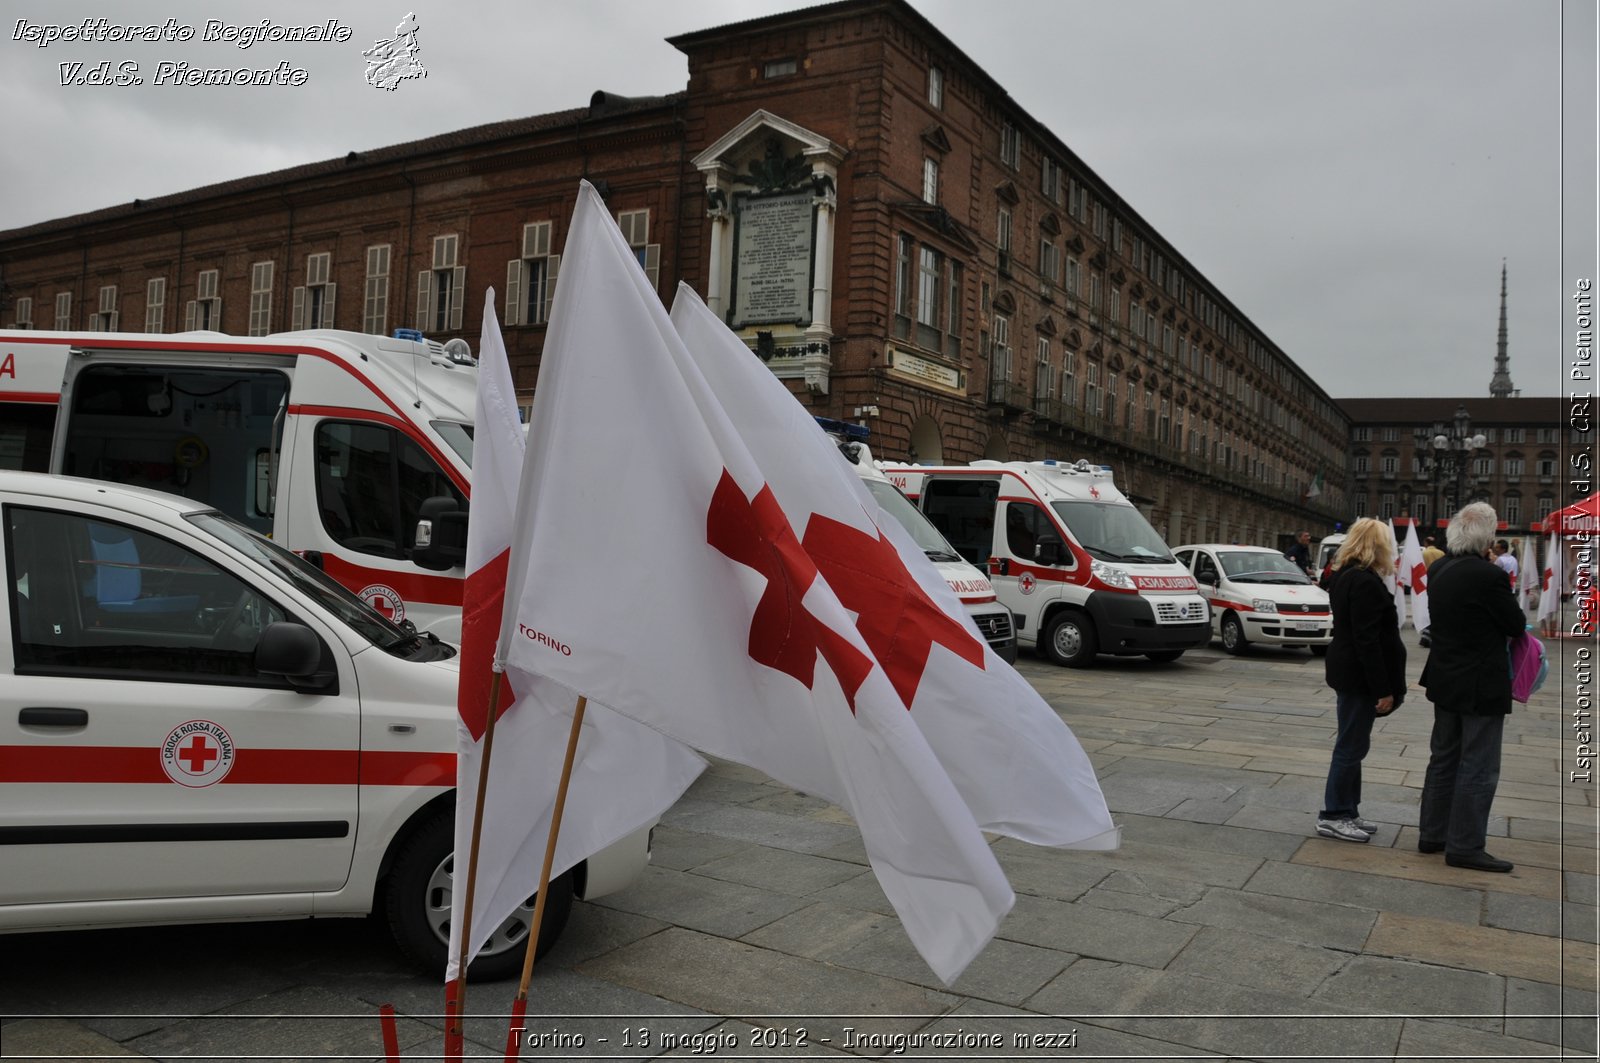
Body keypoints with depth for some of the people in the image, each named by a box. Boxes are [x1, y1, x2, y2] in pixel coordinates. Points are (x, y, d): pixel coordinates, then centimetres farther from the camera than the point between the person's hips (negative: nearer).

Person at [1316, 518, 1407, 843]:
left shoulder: (1346, 576, 12)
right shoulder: (1366, 582, -19)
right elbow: (1367, 640, -23)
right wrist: (1383, 688, -20)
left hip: (1347, 671, 10)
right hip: (1359, 675, -10)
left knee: (1351, 744, 15)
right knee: (1351, 745, -2)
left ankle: (1346, 812, 23)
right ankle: (1333, 816, 6)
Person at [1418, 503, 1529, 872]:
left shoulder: (1437, 571, 2)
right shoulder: (1488, 576, -22)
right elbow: (1517, 625, -11)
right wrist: (1505, 593, 6)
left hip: (1445, 681, 8)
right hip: (1481, 686, -8)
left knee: (1443, 759, 17)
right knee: (1478, 769, 2)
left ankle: (1432, 834, 25)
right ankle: (1465, 847, 8)